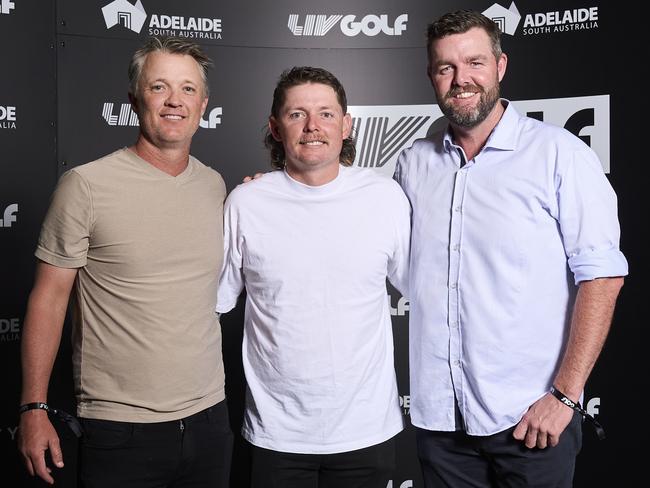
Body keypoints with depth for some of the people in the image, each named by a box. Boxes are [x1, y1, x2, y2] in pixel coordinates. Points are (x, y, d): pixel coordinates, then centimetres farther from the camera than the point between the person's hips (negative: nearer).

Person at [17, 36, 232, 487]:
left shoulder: (215, 185, 5)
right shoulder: (86, 185, -9)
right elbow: (49, 299, -6)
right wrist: (34, 408, -8)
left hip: (208, 417, 5)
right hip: (121, 428, -4)